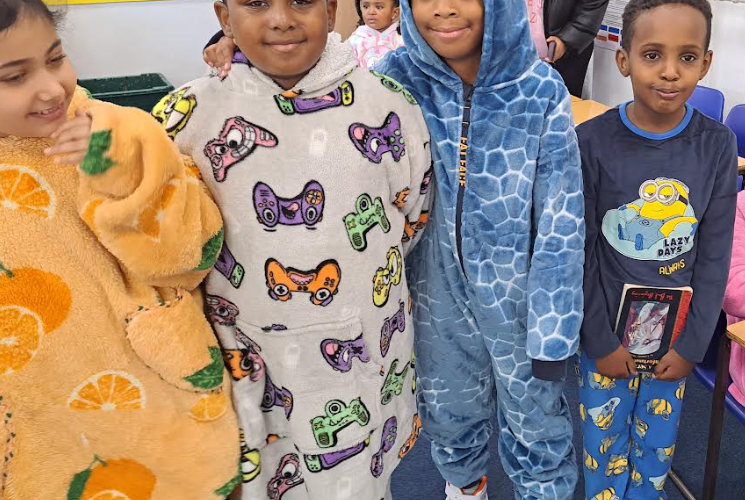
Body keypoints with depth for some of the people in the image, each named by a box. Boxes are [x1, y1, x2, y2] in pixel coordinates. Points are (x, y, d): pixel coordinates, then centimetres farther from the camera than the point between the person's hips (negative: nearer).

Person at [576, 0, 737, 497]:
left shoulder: (718, 145, -9)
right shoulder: (592, 142, -15)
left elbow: (714, 257, -4)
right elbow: (579, 253, -10)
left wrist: (692, 344, -4)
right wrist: (599, 341, -8)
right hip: (607, 330, -2)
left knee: (657, 445, 19)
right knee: (605, 441, 14)